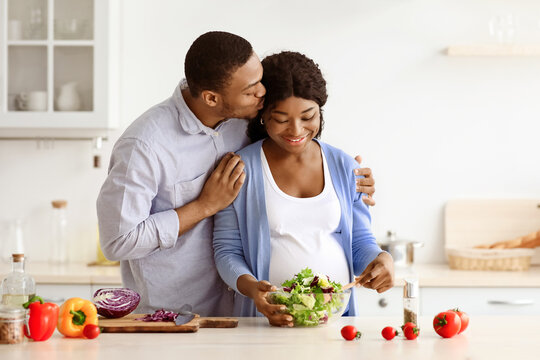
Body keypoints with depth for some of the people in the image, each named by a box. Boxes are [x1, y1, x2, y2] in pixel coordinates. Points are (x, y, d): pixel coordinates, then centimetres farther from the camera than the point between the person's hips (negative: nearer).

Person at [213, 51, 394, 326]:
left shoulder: (345, 167, 12)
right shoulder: (241, 169, 2)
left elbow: (360, 242, 17)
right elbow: (227, 251, 3)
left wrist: (381, 259, -6)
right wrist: (251, 287, -17)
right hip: (270, 320, -4)